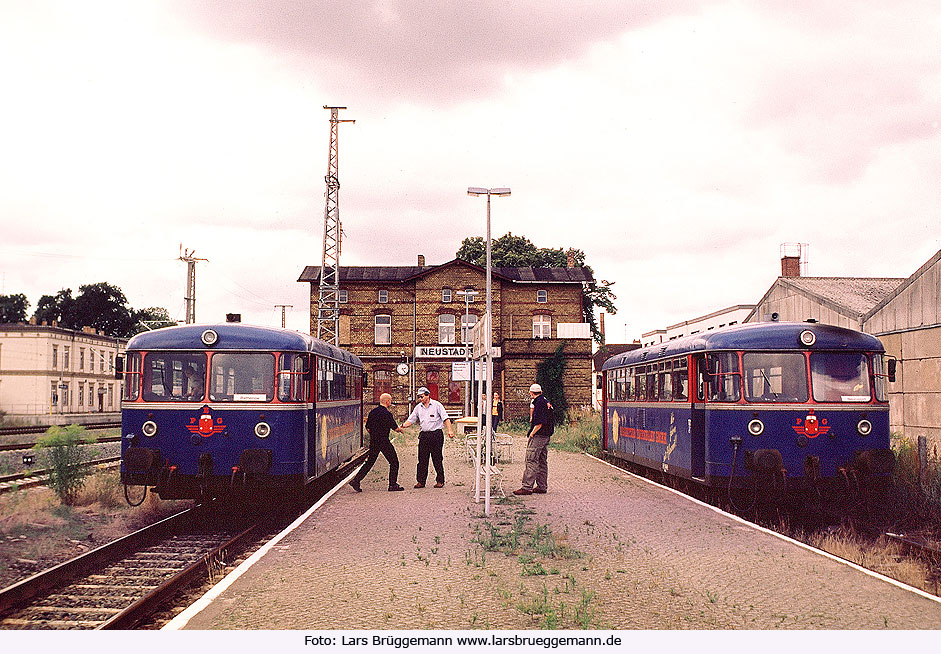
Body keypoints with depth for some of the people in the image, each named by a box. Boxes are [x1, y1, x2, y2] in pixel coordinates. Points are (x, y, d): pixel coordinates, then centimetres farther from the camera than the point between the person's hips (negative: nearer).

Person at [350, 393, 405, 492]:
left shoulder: (372, 412, 8)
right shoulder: (387, 414, -14)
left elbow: (368, 428, 13)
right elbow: (395, 428, -8)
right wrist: (400, 429, 15)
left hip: (373, 441, 7)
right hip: (384, 441, -7)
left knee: (369, 462, 13)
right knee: (394, 462, 6)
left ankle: (356, 481, 6)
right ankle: (393, 485, 5)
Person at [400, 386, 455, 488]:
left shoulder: (437, 405, -2)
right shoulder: (418, 407, 11)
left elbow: (446, 418, -5)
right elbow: (410, 420, 13)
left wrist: (450, 430, -16)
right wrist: (402, 426, -4)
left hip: (436, 435, -4)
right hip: (423, 435, 4)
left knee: (437, 459, 0)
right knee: (422, 459, 3)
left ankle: (440, 480, 9)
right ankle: (420, 481, 9)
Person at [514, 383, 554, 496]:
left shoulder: (539, 403, -14)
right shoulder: (546, 402, 15)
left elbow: (540, 422, -21)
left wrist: (532, 434, -14)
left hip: (538, 436, -10)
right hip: (546, 436, 10)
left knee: (531, 461, -10)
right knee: (542, 462, 13)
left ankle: (527, 487, -12)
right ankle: (542, 486, 18)